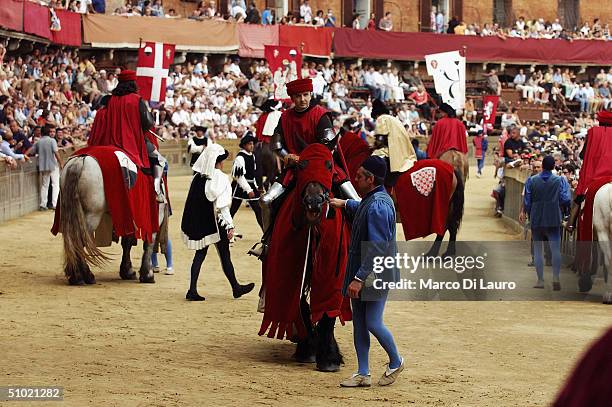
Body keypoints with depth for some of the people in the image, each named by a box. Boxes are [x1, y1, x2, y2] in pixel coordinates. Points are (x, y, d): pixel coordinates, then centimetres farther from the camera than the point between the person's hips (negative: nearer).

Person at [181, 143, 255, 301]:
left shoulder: (198, 177, 5)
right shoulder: (220, 178, -13)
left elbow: (191, 201, 10)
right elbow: (222, 205, -17)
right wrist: (230, 225, -15)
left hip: (198, 222, 6)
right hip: (215, 223, -6)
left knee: (200, 254, 9)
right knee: (225, 255, 6)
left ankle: (192, 290, 2)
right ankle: (236, 288, 19)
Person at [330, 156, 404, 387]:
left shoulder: (378, 207, -23)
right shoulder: (371, 200, 8)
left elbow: (378, 249, -27)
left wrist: (360, 278, -28)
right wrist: (345, 204, 45)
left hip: (376, 276, -10)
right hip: (361, 274, 10)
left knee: (372, 323, -4)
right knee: (359, 323, 10)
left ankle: (396, 362, 20)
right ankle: (363, 374, 16)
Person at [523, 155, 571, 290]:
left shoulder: (531, 181, -1)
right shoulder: (559, 180, -5)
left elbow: (526, 202, 0)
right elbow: (566, 200, -6)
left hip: (536, 220, 1)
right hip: (553, 220, -1)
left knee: (538, 250, 8)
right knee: (555, 249, -2)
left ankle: (540, 280, 7)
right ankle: (556, 277, -18)